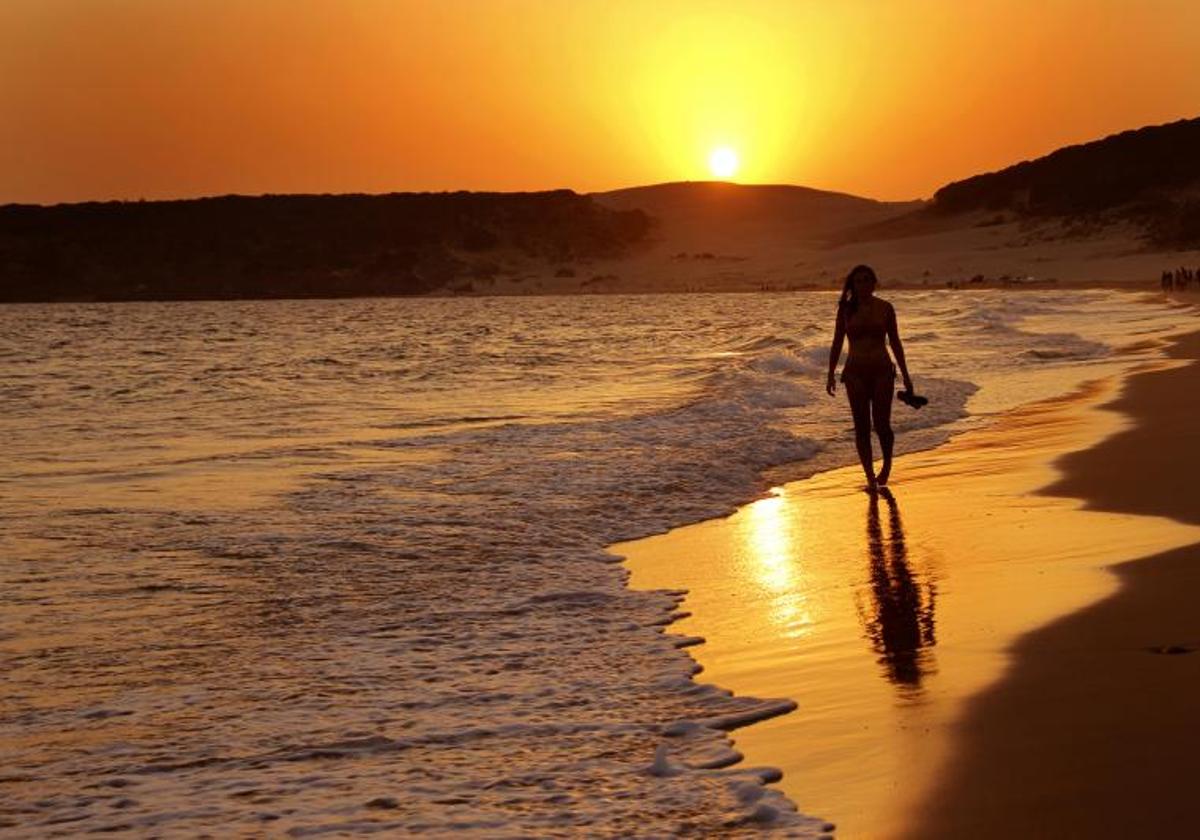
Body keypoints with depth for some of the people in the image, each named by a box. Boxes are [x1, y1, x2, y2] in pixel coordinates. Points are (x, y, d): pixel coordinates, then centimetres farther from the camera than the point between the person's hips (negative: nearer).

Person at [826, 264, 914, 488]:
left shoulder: (885, 308, 2)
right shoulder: (846, 309, 3)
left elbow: (895, 342, 7)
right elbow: (837, 344, 7)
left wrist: (905, 375, 7)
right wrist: (830, 375, 1)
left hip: (882, 371, -1)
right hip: (855, 372, 1)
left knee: (881, 425, -6)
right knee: (861, 427, -1)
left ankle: (887, 464, 24)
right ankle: (870, 477, 8)